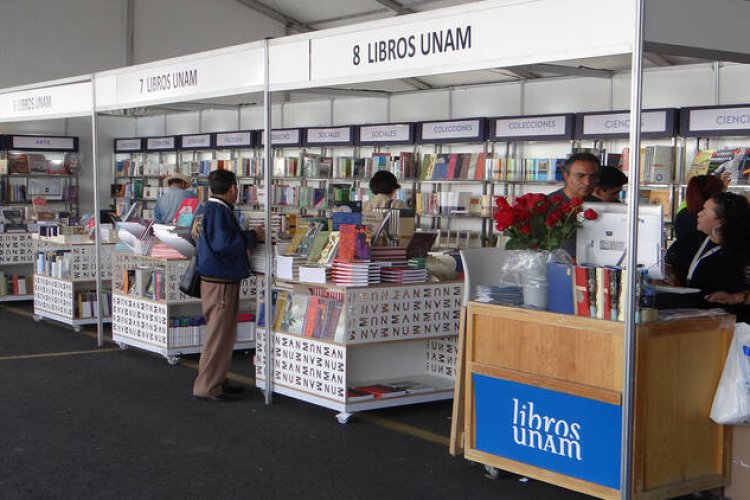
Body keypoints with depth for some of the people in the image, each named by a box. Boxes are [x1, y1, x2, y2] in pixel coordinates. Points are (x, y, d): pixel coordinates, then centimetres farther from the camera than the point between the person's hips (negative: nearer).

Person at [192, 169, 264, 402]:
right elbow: (224, 244, -27)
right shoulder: (218, 211, -18)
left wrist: (248, 236, 16)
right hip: (220, 283, -11)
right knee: (219, 335, -5)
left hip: (217, 279, 11)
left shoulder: (210, 208, 14)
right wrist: (252, 236, -15)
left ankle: (215, 381, 26)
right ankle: (207, 388, 0)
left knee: (222, 334, 18)